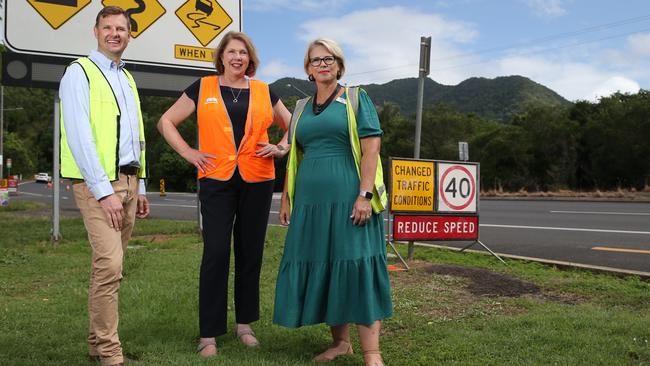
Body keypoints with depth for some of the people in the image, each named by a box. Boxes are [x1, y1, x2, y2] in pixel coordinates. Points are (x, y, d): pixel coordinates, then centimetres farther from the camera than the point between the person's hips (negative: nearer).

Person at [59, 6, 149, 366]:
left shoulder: (127, 79, 20)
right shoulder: (80, 72, -3)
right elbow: (79, 137, -13)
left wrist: (139, 186, 17)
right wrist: (104, 191, -18)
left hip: (128, 180, 7)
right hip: (98, 182, -7)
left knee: (108, 266, 10)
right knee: (109, 265, -15)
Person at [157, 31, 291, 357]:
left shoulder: (263, 92, 12)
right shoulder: (202, 88, 7)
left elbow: (293, 126, 23)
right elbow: (166, 122, 11)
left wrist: (281, 148, 5)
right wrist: (188, 152, -1)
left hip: (257, 181, 2)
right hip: (216, 180, -2)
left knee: (250, 253, 8)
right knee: (215, 253, -5)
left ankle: (244, 323, 23)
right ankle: (209, 333, 2)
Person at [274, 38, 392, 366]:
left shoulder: (356, 99, 2)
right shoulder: (302, 109, 17)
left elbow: (371, 147, -7)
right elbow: (294, 156, 21)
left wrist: (364, 194, -17)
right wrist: (286, 198, 15)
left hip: (347, 200, -6)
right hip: (310, 201, 6)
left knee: (355, 266, -9)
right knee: (319, 269, 7)